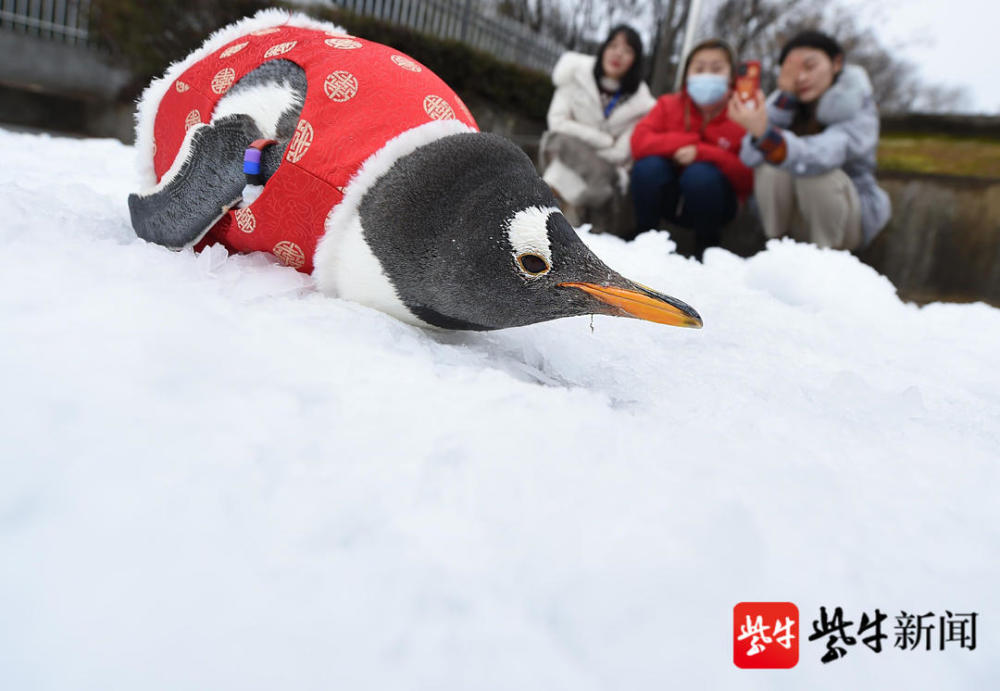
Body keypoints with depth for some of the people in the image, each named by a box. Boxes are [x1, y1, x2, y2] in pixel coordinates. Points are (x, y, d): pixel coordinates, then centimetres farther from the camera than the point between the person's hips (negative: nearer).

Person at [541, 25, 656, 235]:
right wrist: (605, 141, -13)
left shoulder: (640, 101, -4)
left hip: (605, 170, 0)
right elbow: (557, 122, -10)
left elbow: (619, 153, -8)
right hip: (565, 157, 0)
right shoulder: (578, 73, -4)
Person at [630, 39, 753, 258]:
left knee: (700, 173, -33)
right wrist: (686, 142, -25)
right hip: (669, 198, 2)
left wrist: (703, 153, -31)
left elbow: (748, 178, -20)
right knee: (648, 164, -26)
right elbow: (639, 142, -17)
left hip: (716, 202, -2)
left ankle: (707, 249, -11)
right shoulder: (669, 104, -2)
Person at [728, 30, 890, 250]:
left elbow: (816, 157, -41)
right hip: (792, 219, 3)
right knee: (771, 166, -26)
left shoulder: (858, 113, -18)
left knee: (818, 172, -33)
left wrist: (765, 132, -60)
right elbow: (750, 157, -21)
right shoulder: (786, 102, -4)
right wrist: (784, 95, -23)